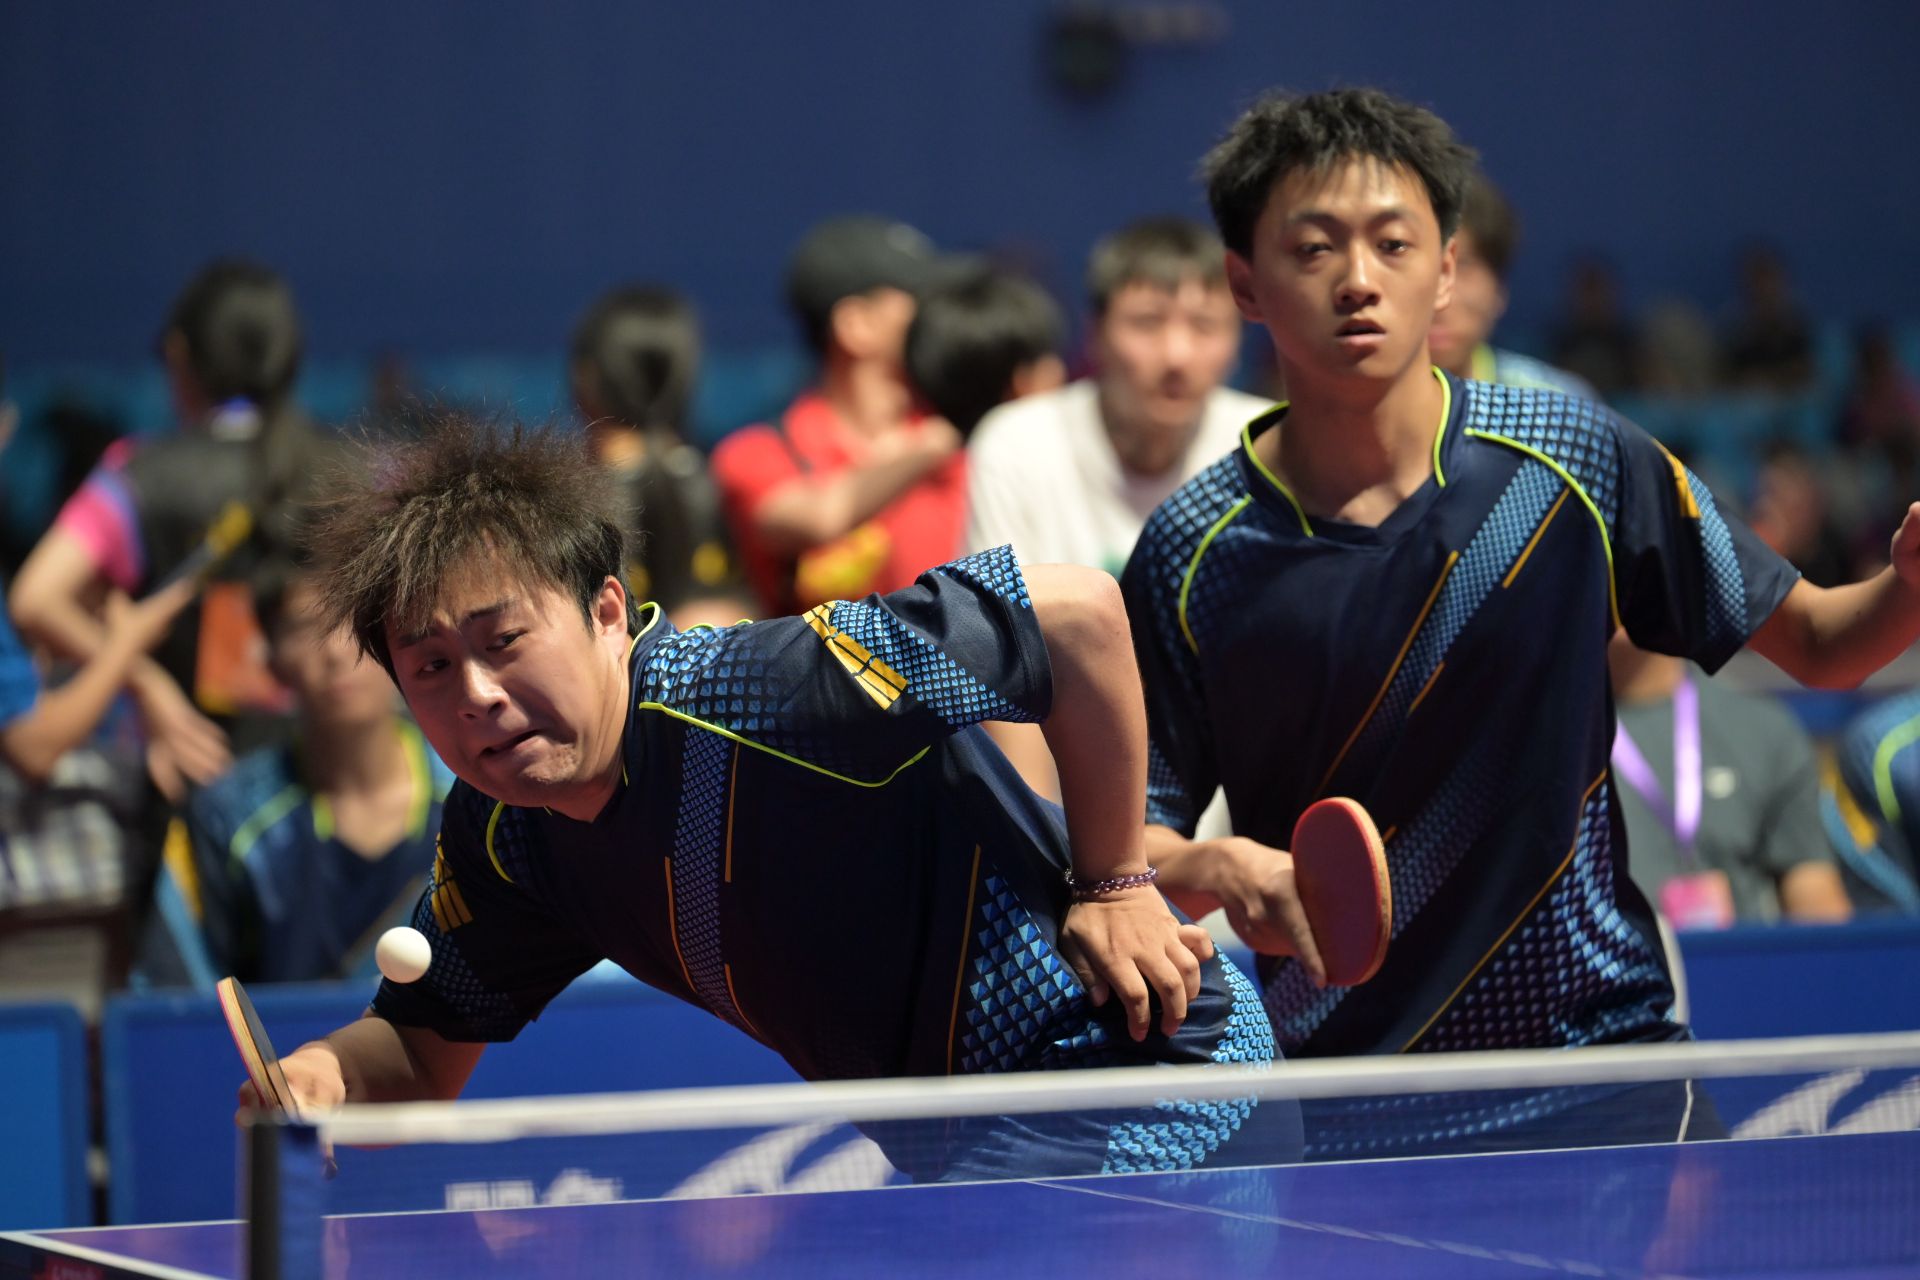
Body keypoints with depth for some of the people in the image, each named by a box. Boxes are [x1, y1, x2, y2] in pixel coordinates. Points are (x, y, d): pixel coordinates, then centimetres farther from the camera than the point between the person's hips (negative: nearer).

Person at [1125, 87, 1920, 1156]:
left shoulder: (1577, 460, -3)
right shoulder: (1194, 553, -4)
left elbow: (1816, 641, 5)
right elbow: (1128, 830, 1)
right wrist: (1219, 871, -20)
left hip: (1596, 1053, 0)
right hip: (1335, 1095, 0)